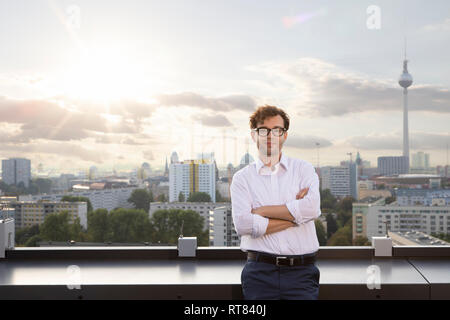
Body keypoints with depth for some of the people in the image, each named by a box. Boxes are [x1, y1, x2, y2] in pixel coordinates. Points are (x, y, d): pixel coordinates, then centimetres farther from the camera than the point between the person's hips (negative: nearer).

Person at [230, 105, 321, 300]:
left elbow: (312, 209, -10)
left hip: (301, 271, 0)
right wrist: (295, 214, -7)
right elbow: (243, 224, -10)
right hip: (260, 272, 0)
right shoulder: (242, 178, 6)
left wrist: (262, 210, -6)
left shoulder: (303, 169, 9)